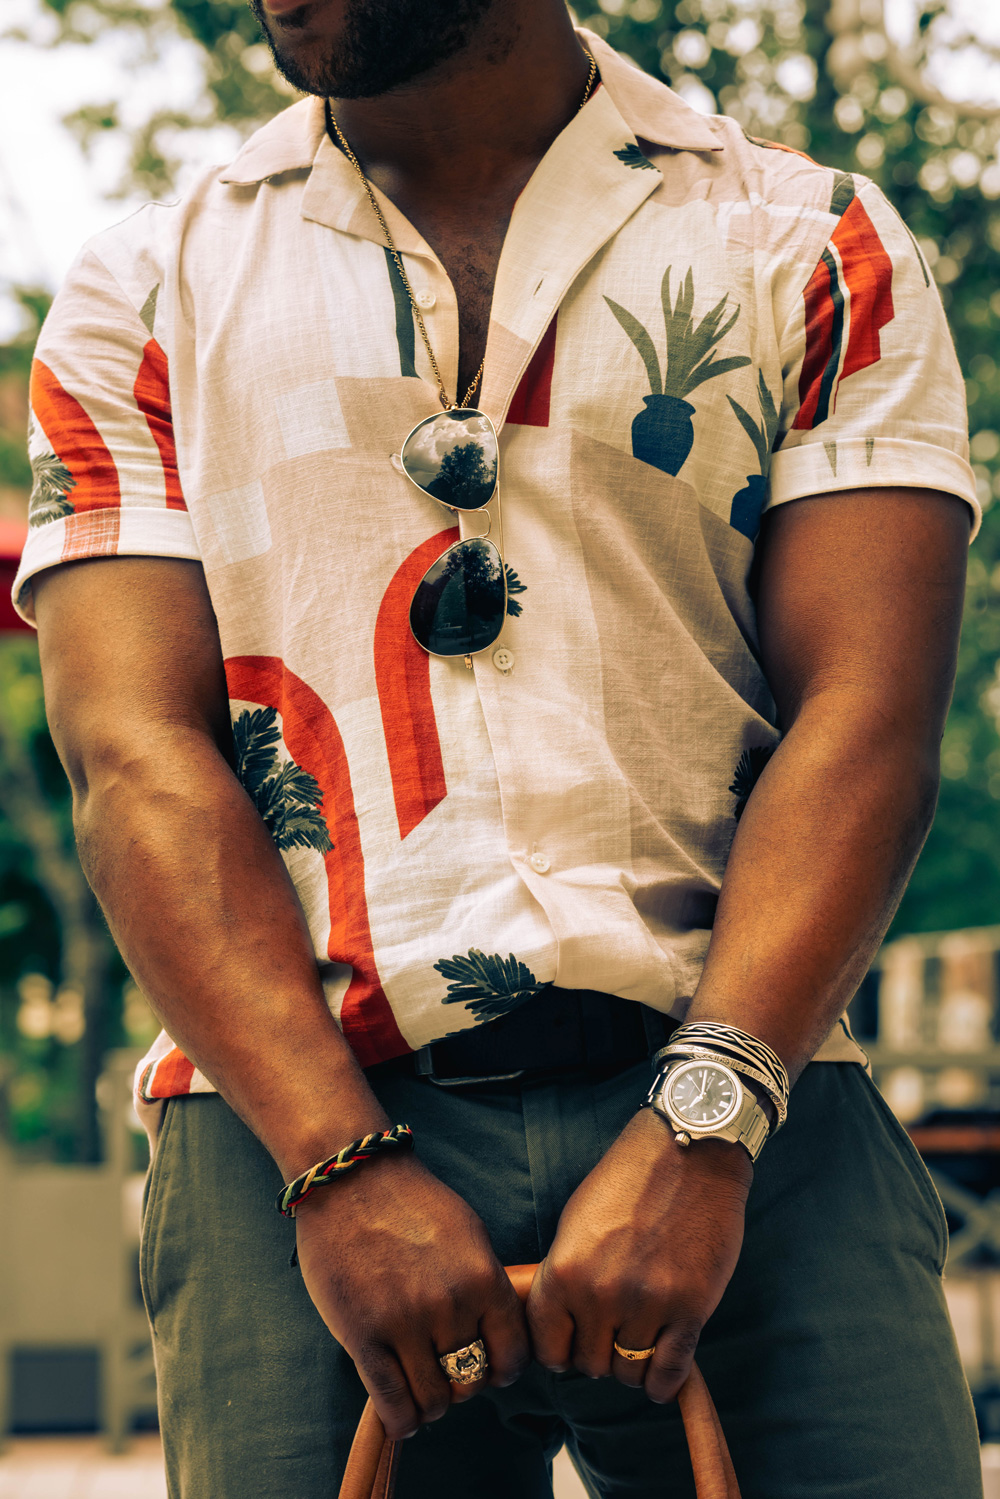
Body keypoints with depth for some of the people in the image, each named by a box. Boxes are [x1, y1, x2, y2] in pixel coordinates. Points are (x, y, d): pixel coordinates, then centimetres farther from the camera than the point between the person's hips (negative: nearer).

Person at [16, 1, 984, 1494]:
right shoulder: (145, 294, 12)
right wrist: (340, 1162, -13)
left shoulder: (818, 251, 10)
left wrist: (701, 1123, -16)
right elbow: (138, 757, 0)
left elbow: (865, 722, -1)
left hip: (733, 1106, 0)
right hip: (291, 1123, 1)